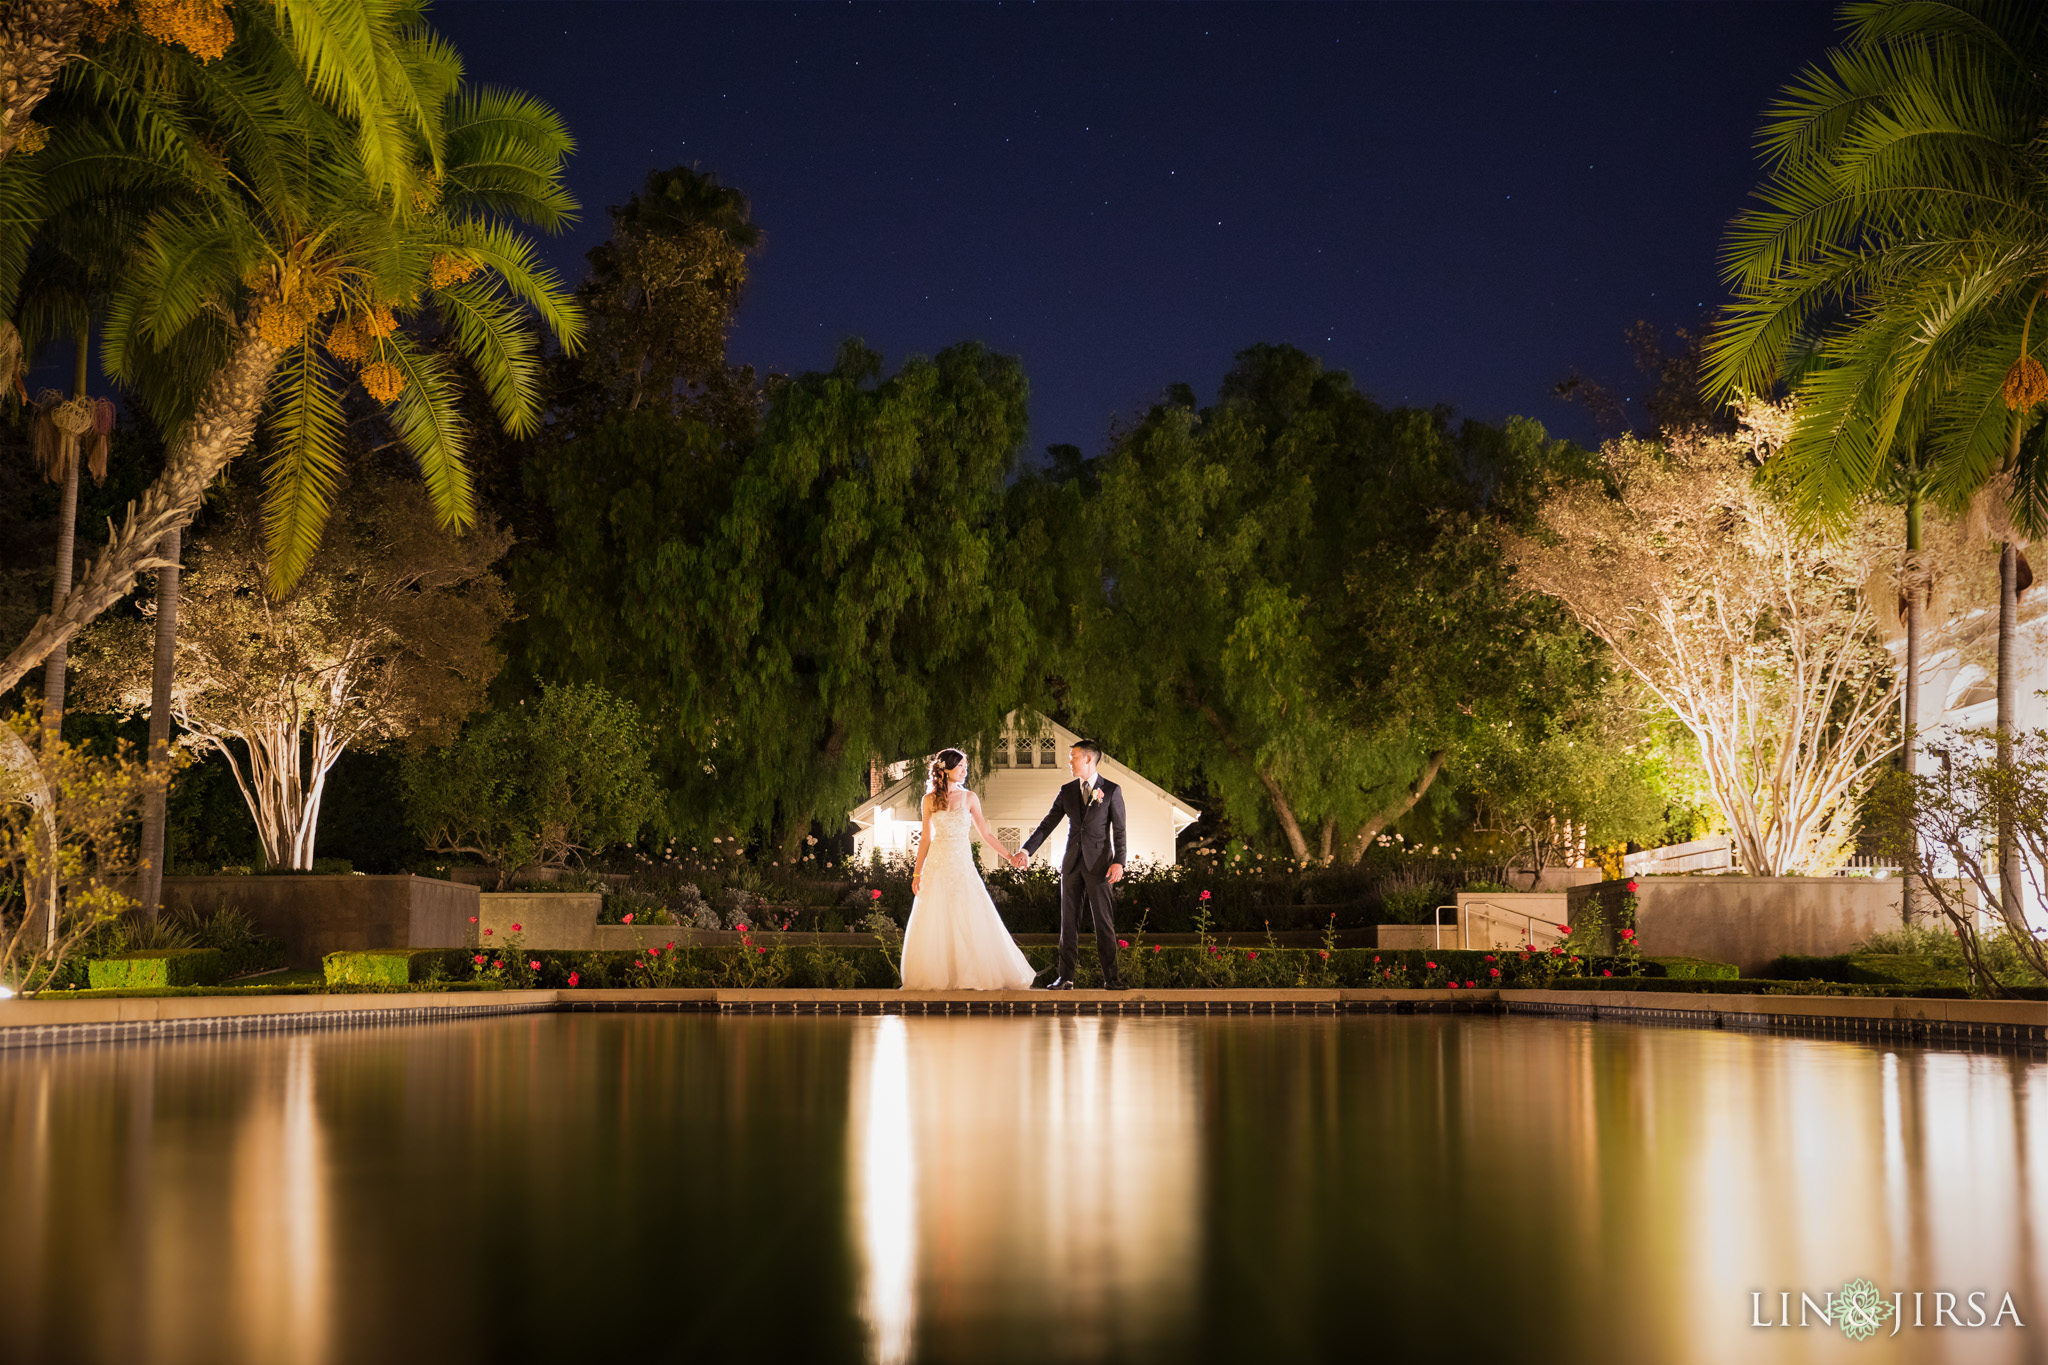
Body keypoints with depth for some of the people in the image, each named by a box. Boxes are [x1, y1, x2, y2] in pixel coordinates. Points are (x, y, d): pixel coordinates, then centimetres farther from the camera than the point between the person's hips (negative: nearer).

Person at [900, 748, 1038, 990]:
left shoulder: (969, 798, 5)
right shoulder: (930, 799, 4)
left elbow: (986, 833, 6)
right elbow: (925, 837, 9)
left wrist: (1010, 856, -1)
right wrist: (917, 873, 7)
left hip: (962, 865, 0)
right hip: (937, 866, 0)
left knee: (974, 921, -5)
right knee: (934, 924, -1)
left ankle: (971, 975, 5)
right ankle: (934, 977, 9)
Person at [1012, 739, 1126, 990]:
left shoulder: (1112, 790, 0)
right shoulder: (1067, 791, 10)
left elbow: (1119, 830, -2)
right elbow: (1047, 824, 8)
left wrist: (1118, 862, -13)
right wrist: (1026, 850, -2)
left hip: (1099, 863, -4)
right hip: (1072, 864, 4)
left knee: (1104, 923, -3)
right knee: (1068, 922, 5)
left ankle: (1110, 978, 2)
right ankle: (1066, 977, 8)